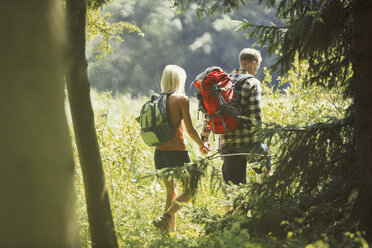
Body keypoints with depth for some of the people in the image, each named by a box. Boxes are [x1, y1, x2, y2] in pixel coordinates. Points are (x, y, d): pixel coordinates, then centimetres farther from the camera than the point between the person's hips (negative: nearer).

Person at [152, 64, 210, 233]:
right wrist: (201, 145, 6)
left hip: (159, 152, 6)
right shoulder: (182, 99, -8)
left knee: (171, 192, 17)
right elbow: (190, 129, -9)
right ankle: (164, 218, -13)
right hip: (177, 151, -6)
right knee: (189, 191, 4)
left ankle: (171, 230, 16)